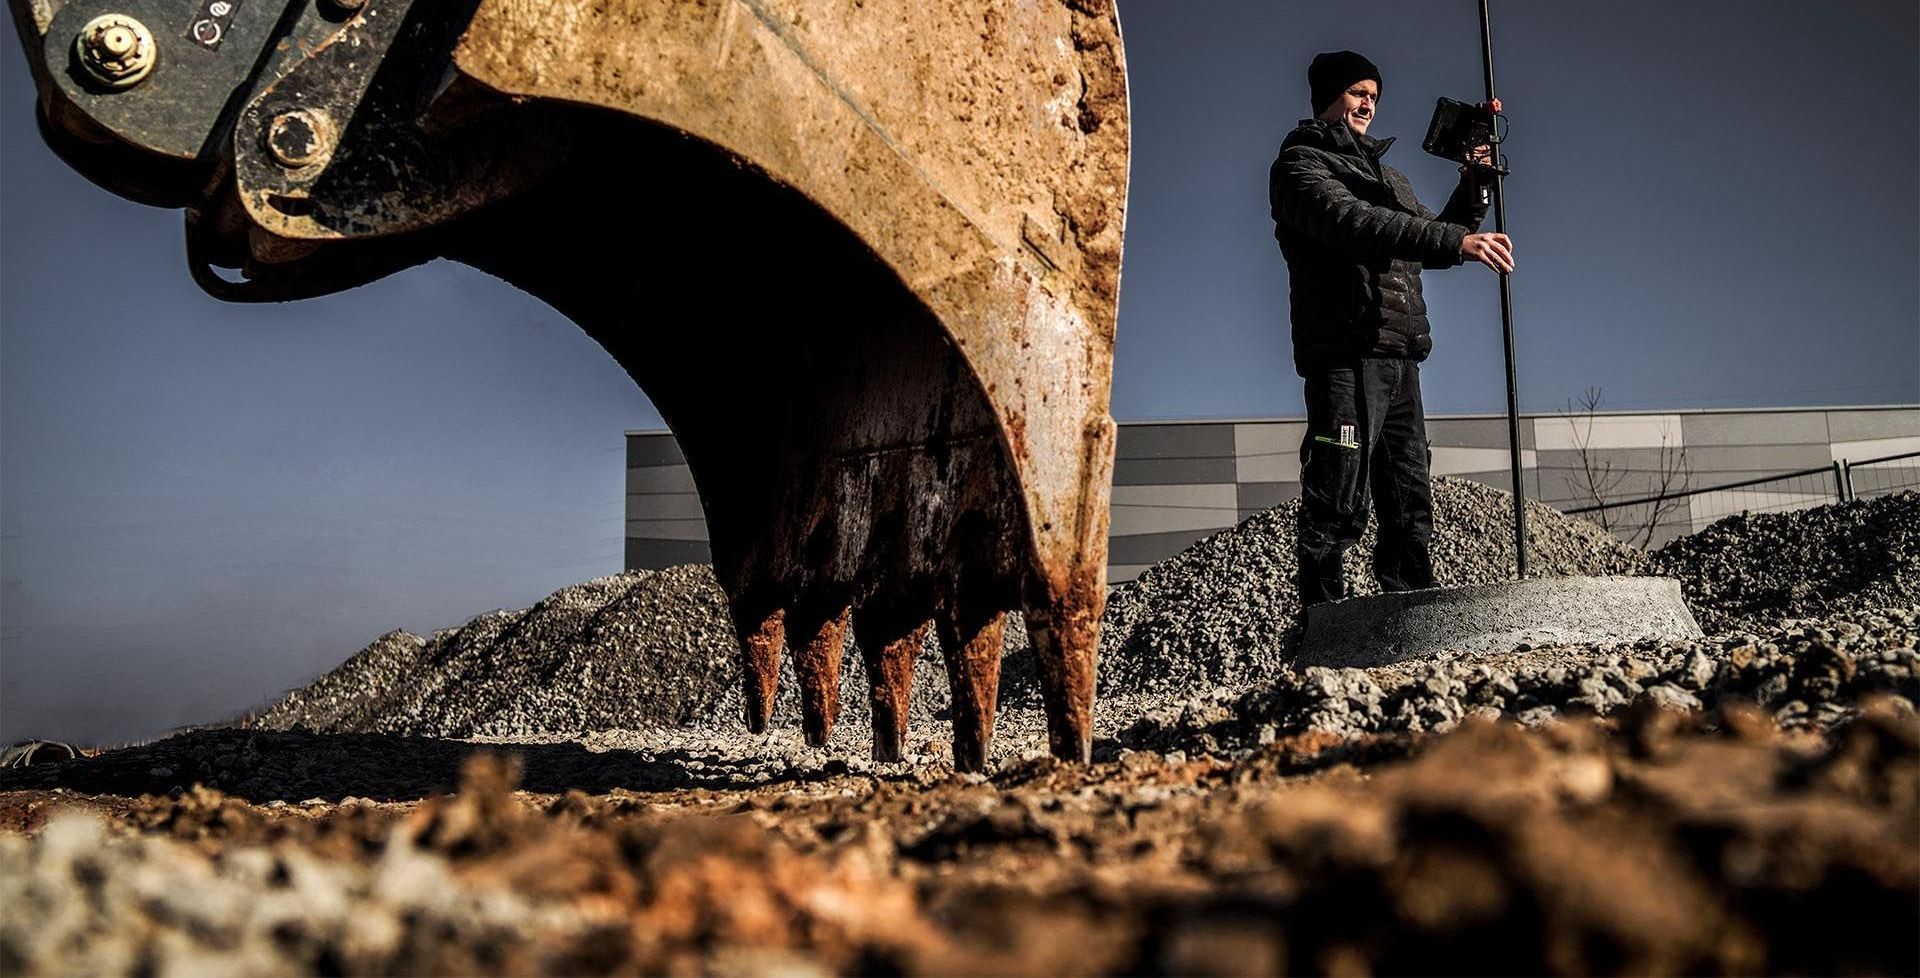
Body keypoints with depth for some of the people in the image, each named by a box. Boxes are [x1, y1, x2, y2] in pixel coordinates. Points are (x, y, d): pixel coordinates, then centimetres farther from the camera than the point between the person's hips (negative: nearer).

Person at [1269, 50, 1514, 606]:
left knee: (1410, 511, 7)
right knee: (1337, 509, -12)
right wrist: (1457, 240, -25)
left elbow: (1432, 244, 32)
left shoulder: (1387, 175, 30)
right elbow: (1350, 223, -17)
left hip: (1399, 357, 8)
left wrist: (1474, 184, 17)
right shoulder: (1301, 162, 3)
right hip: (1345, 354, -8)